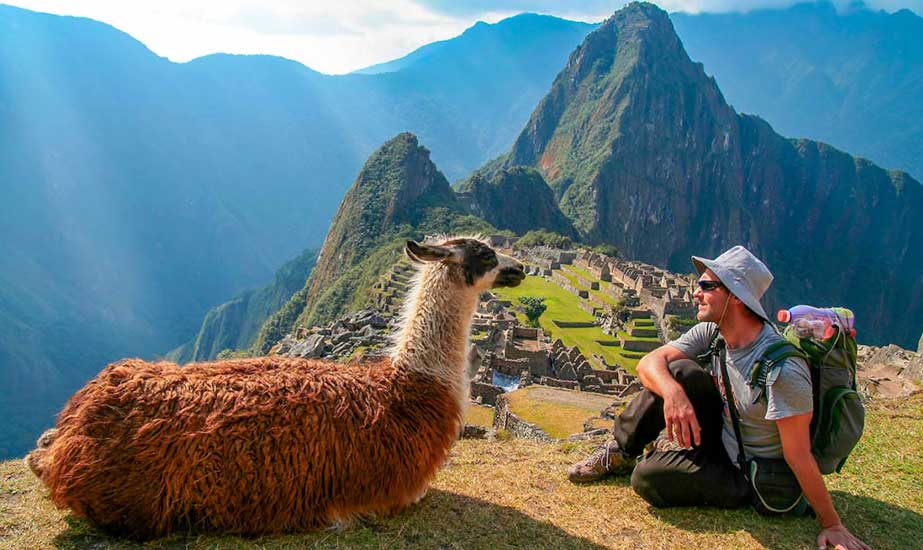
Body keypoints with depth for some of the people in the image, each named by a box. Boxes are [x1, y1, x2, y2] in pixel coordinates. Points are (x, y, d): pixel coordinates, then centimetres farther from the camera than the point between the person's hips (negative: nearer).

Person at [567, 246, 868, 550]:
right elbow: (650, 362, -14)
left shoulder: (781, 369, -31)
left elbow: (799, 458, -26)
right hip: (720, 438, 6)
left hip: (746, 476, -6)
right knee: (680, 372, -18)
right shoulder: (710, 333, -8)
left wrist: (832, 525, -20)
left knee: (647, 477, -25)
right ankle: (621, 452, -1)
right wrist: (673, 393, -35)